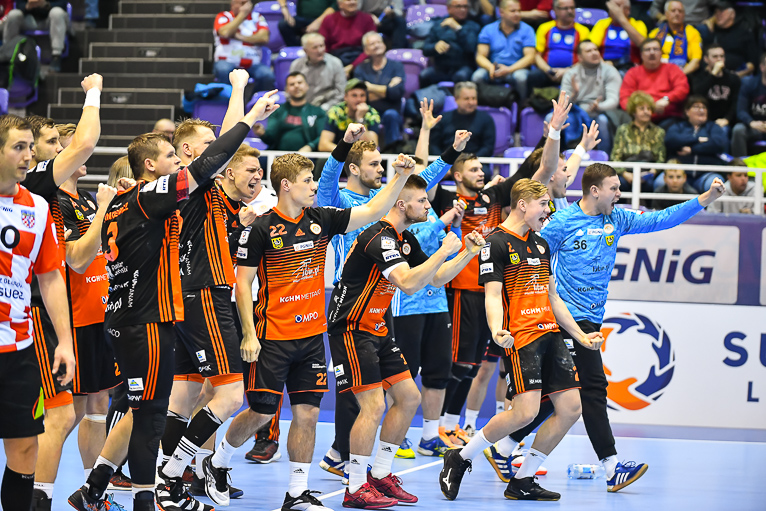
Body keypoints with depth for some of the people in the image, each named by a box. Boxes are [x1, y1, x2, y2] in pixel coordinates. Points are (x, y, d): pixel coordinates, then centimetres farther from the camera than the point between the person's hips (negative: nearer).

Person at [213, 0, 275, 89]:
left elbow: (264, 38, -5)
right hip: (228, 62, -2)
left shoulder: (257, 17, 12)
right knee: (223, 70, -36)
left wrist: (239, 37, -10)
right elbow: (225, 33, -17)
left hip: (253, 64, 2)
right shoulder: (223, 17, 6)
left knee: (267, 74, -28)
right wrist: (242, 14, -9)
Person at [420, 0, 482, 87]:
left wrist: (458, 29, -17)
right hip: (440, 68, 2)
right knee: (424, 75, -29)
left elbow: (471, 48, -9)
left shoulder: (473, 26, 10)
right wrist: (435, 47, -15)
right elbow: (425, 49, 9)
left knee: (461, 76, -37)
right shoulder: (438, 24, 17)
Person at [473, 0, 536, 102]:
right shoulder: (489, 30, 9)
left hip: (516, 69, -1)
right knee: (477, 76, -30)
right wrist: (491, 67, -21)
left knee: (521, 77, -36)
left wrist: (509, 69, -19)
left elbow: (530, 57, -4)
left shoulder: (526, 30, 5)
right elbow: (480, 56, 3)